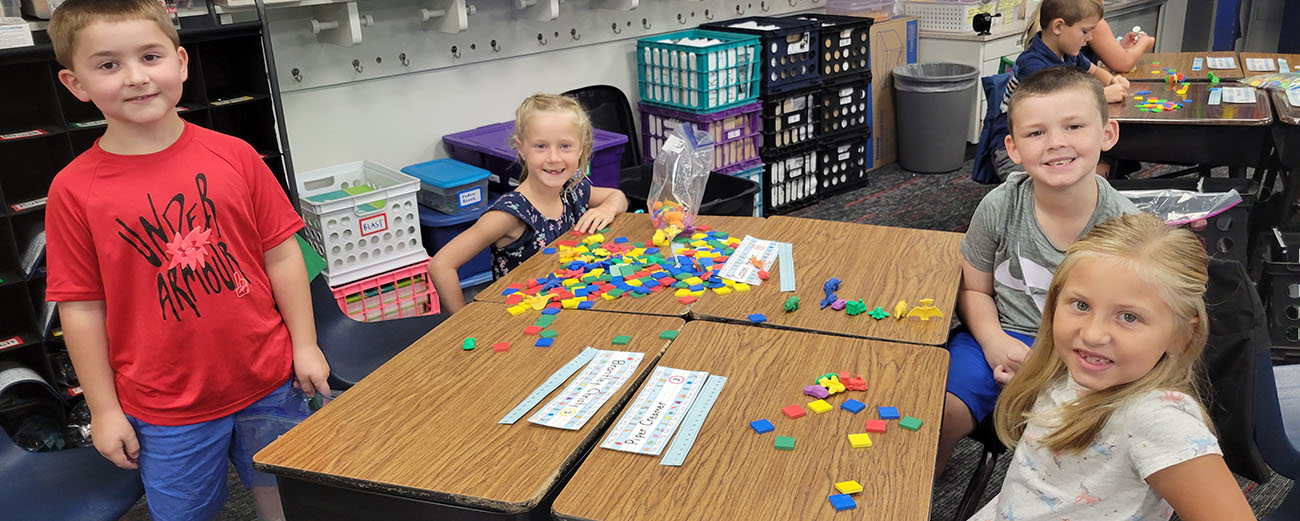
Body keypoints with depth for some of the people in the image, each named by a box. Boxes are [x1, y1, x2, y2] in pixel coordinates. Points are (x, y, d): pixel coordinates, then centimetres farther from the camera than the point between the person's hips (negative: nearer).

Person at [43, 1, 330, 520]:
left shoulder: (233, 156, -6)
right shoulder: (74, 190, -9)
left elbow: (281, 255, -1)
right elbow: (81, 307, -4)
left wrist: (305, 346, 0)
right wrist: (104, 409, -1)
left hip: (269, 382, 1)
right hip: (165, 408, -1)